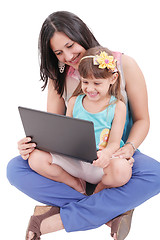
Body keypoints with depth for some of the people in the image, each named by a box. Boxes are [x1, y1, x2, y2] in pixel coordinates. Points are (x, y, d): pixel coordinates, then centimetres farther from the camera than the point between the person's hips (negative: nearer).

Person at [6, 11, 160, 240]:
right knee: (15, 169, -22)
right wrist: (33, 143, -22)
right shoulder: (59, 75, 1)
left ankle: (56, 220, -33)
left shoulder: (124, 65, -8)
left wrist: (129, 148, -24)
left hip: (115, 155, -2)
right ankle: (113, 210, -27)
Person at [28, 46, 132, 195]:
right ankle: (76, 185, -2)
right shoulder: (74, 102, 8)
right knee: (36, 158, -19)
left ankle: (100, 189, -1)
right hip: (72, 161, 3)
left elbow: (114, 142, -6)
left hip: (99, 165, -2)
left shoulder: (117, 106, -1)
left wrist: (106, 154, -30)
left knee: (122, 170, -37)